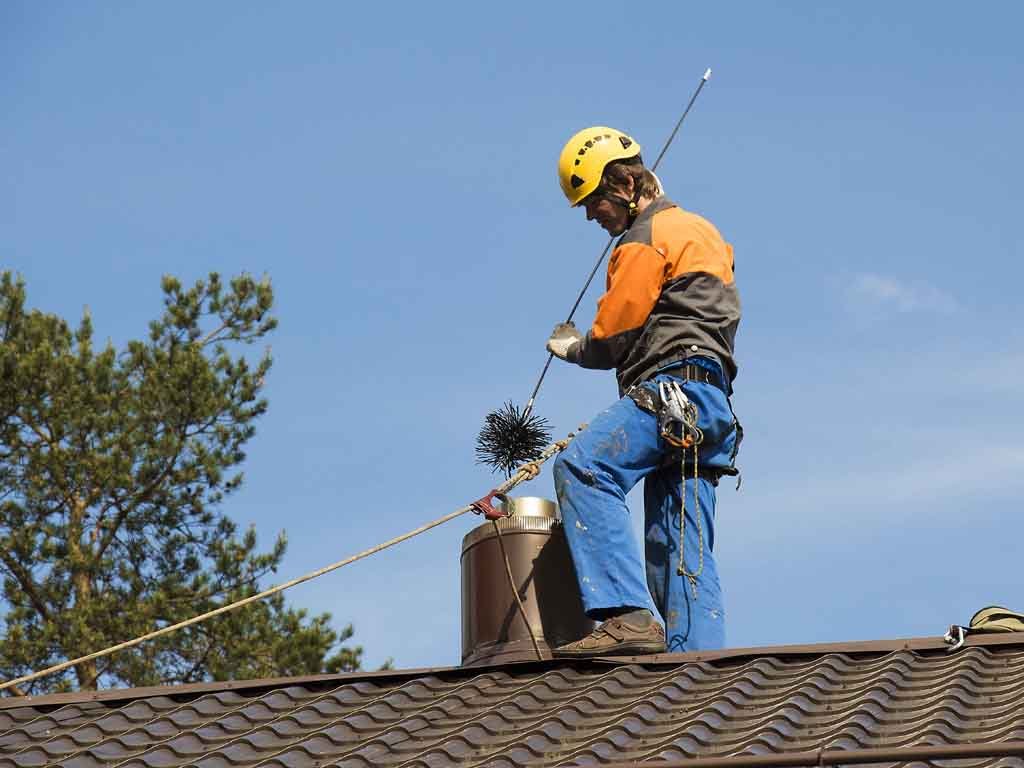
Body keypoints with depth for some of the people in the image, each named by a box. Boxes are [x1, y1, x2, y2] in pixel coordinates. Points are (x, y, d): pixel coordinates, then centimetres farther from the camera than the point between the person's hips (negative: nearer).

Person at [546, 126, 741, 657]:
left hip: (675, 389, -10)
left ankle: (629, 615, -41)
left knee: (582, 468, -28)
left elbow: (612, 339, -2)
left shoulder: (646, 239, 0)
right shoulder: (701, 231, 30)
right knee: (685, 555, 2)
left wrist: (574, 348, 18)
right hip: (713, 403, 10)